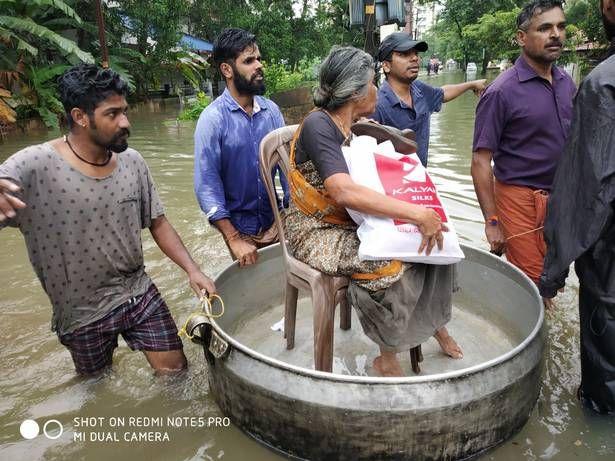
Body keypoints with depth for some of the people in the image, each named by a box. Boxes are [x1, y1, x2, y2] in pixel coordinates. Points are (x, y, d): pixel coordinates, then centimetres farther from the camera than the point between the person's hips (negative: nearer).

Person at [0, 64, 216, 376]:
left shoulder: (132, 161, -7)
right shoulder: (33, 166, -19)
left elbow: (157, 223, 0)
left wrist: (192, 269, -10)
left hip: (139, 294, 2)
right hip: (81, 312, -2)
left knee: (176, 370, 8)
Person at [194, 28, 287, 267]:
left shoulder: (271, 110, -2)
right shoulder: (213, 118, -14)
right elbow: (206, 184, -17)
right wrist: (234, 239, -20)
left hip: (275, 222, 4)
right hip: (239, 227, -3)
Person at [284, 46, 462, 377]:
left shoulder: (356, 127, 8)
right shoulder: (318, 126, -20)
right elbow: (344, 192, -35)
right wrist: (418, 213, -35)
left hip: (351, 224, 8)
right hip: (317, 233, -8)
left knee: (431, 238, -2)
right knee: (387, 262, -30)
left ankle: (435, 323, 16)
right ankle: (387, 359, -8)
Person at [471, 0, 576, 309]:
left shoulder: (566, 83, 6)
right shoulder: (502, 92, -14)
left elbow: (573, 141, 17)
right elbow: (481, 162, -15)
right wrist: (492, 221, -15)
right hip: (521, 199, -6)